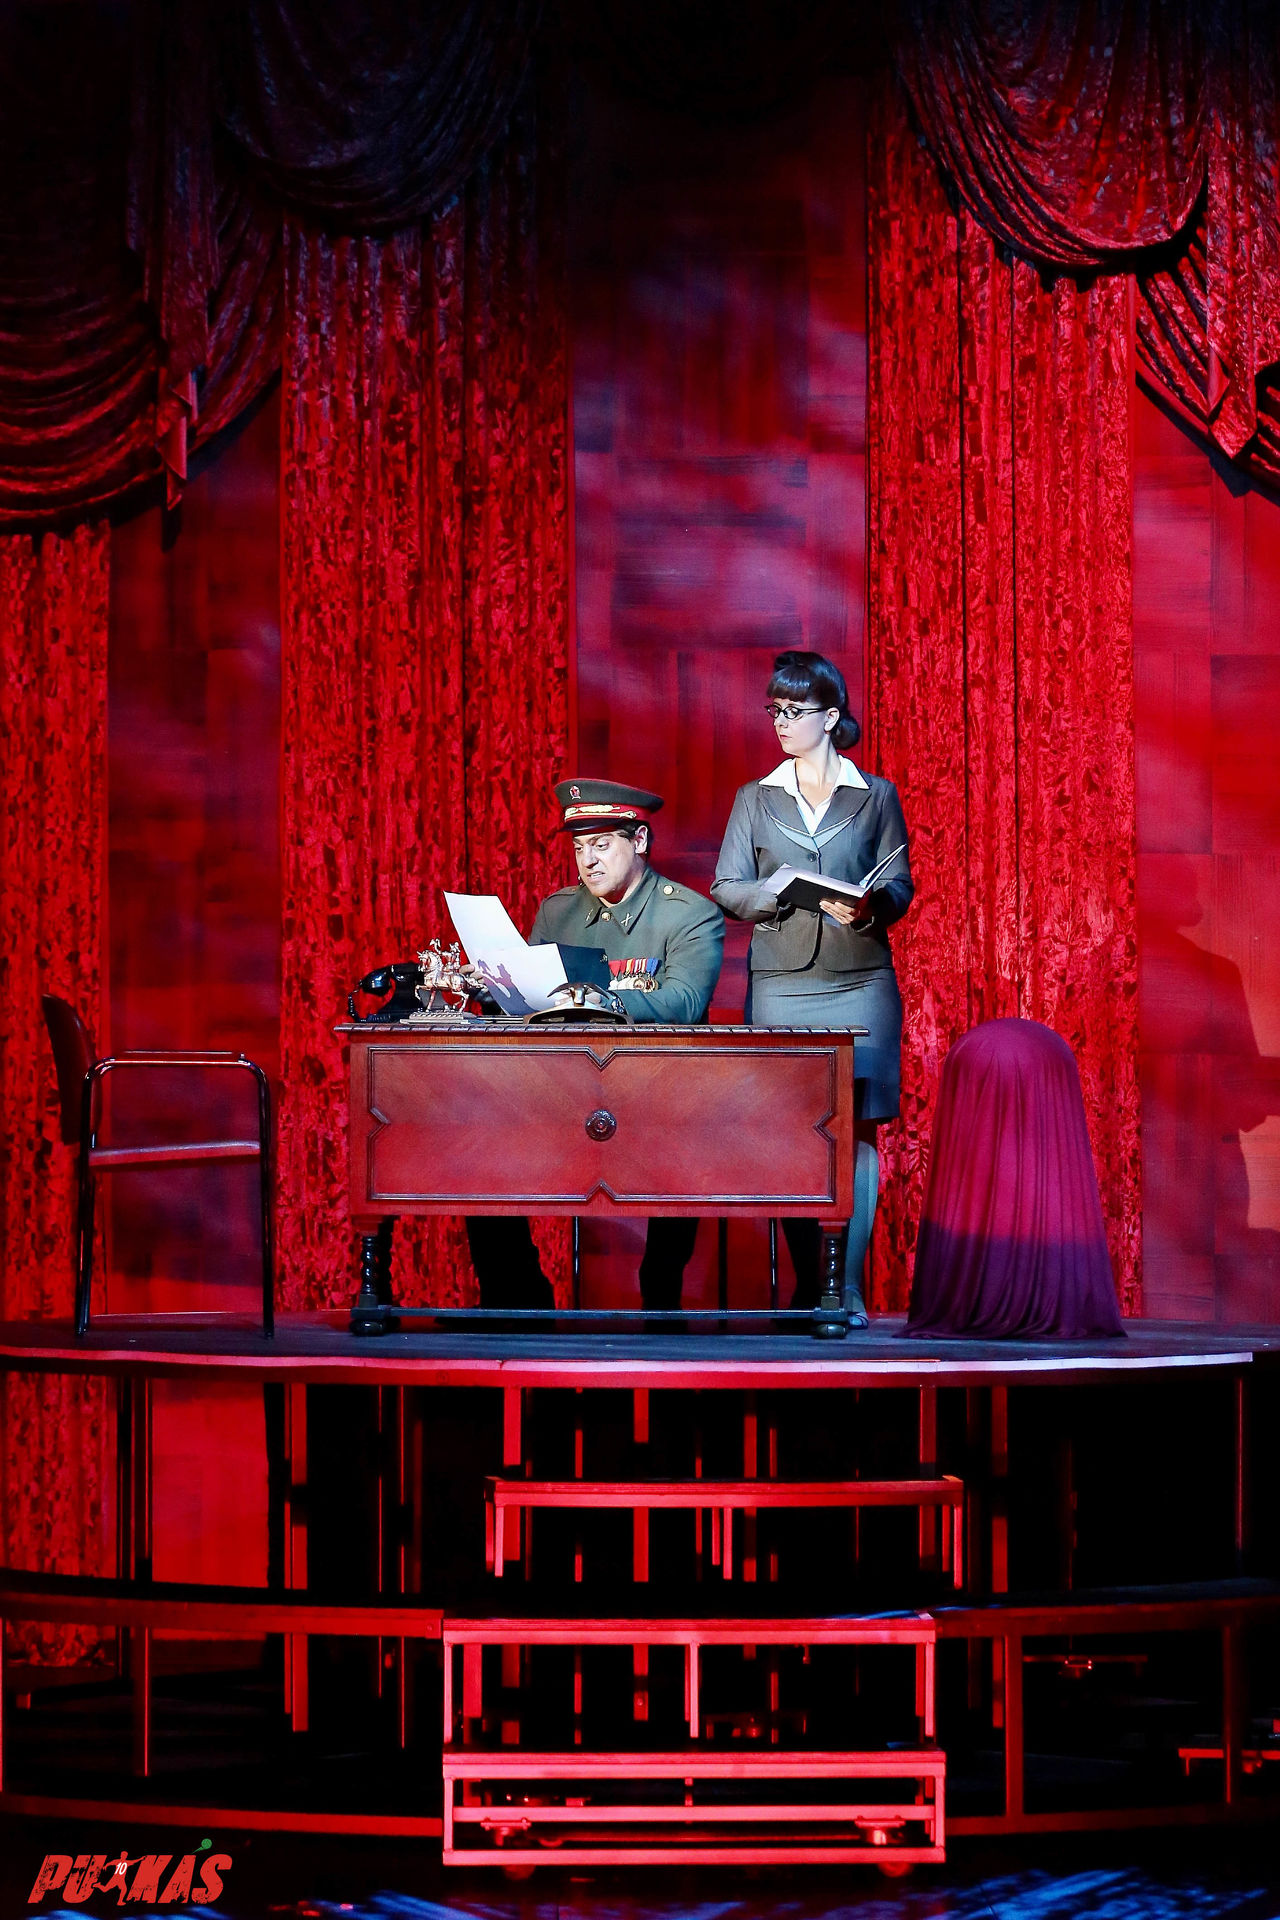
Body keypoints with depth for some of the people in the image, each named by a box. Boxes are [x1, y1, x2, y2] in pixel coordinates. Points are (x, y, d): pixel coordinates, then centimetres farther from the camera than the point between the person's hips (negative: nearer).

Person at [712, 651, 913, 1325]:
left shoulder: (876, 796, 9)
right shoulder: (755, 799, 13)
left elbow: (901, 885, 5)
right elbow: (726, 889, 6)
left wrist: (870, 907, -18)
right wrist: (789, 893, -13)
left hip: (859, 981, -1)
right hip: (780, 984, 1)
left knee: (857, 1130, -7)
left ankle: (848, 1288, -6)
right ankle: (805, 1284, 4)